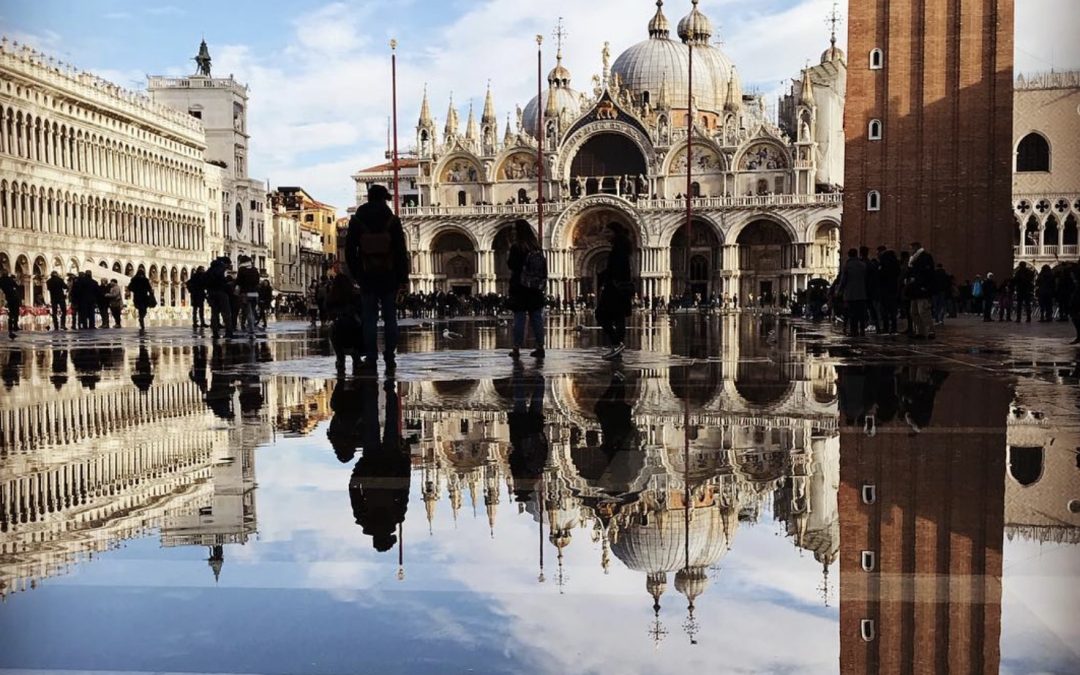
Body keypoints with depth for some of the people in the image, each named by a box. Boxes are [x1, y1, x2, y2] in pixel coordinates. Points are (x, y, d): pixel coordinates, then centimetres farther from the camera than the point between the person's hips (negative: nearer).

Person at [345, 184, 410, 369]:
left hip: (367, 278, 1)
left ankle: (371, 357, 0)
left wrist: (356, 274, 13)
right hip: (389, 277, 0)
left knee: (369, 319, 2)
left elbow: (349, 252, 4)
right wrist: (403, 277, 2)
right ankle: (389, 356, 4)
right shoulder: (392, 220, -2)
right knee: (390, 317, 5)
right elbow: (401, 252, -3)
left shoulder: (356, 221, 2)